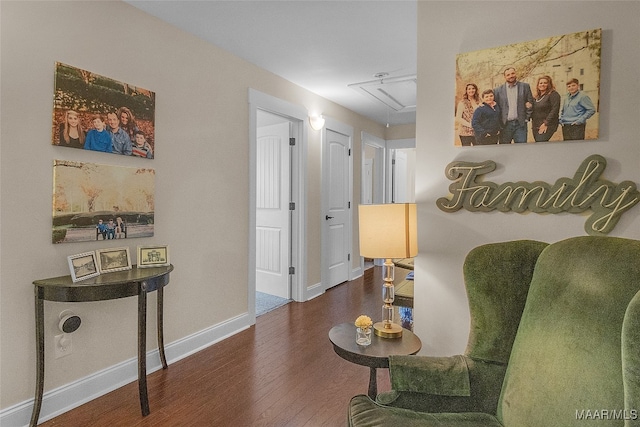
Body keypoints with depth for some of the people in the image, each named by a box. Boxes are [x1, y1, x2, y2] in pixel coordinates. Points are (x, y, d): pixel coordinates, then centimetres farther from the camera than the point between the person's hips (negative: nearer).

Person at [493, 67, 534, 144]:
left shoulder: (525, 86, 8)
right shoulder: (498, 90, 5)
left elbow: (530, 102, 10)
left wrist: (527, 118, 2)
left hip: (520, 124, 1)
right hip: (505, 125, 0)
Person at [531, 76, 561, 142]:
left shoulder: (553, 94, -3)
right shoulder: (536, 97, 18)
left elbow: (554, 110, -12)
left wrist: (546, 124, -17)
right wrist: (533, 123, 8)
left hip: (547, 127, -7)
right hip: (535, 127, 7)